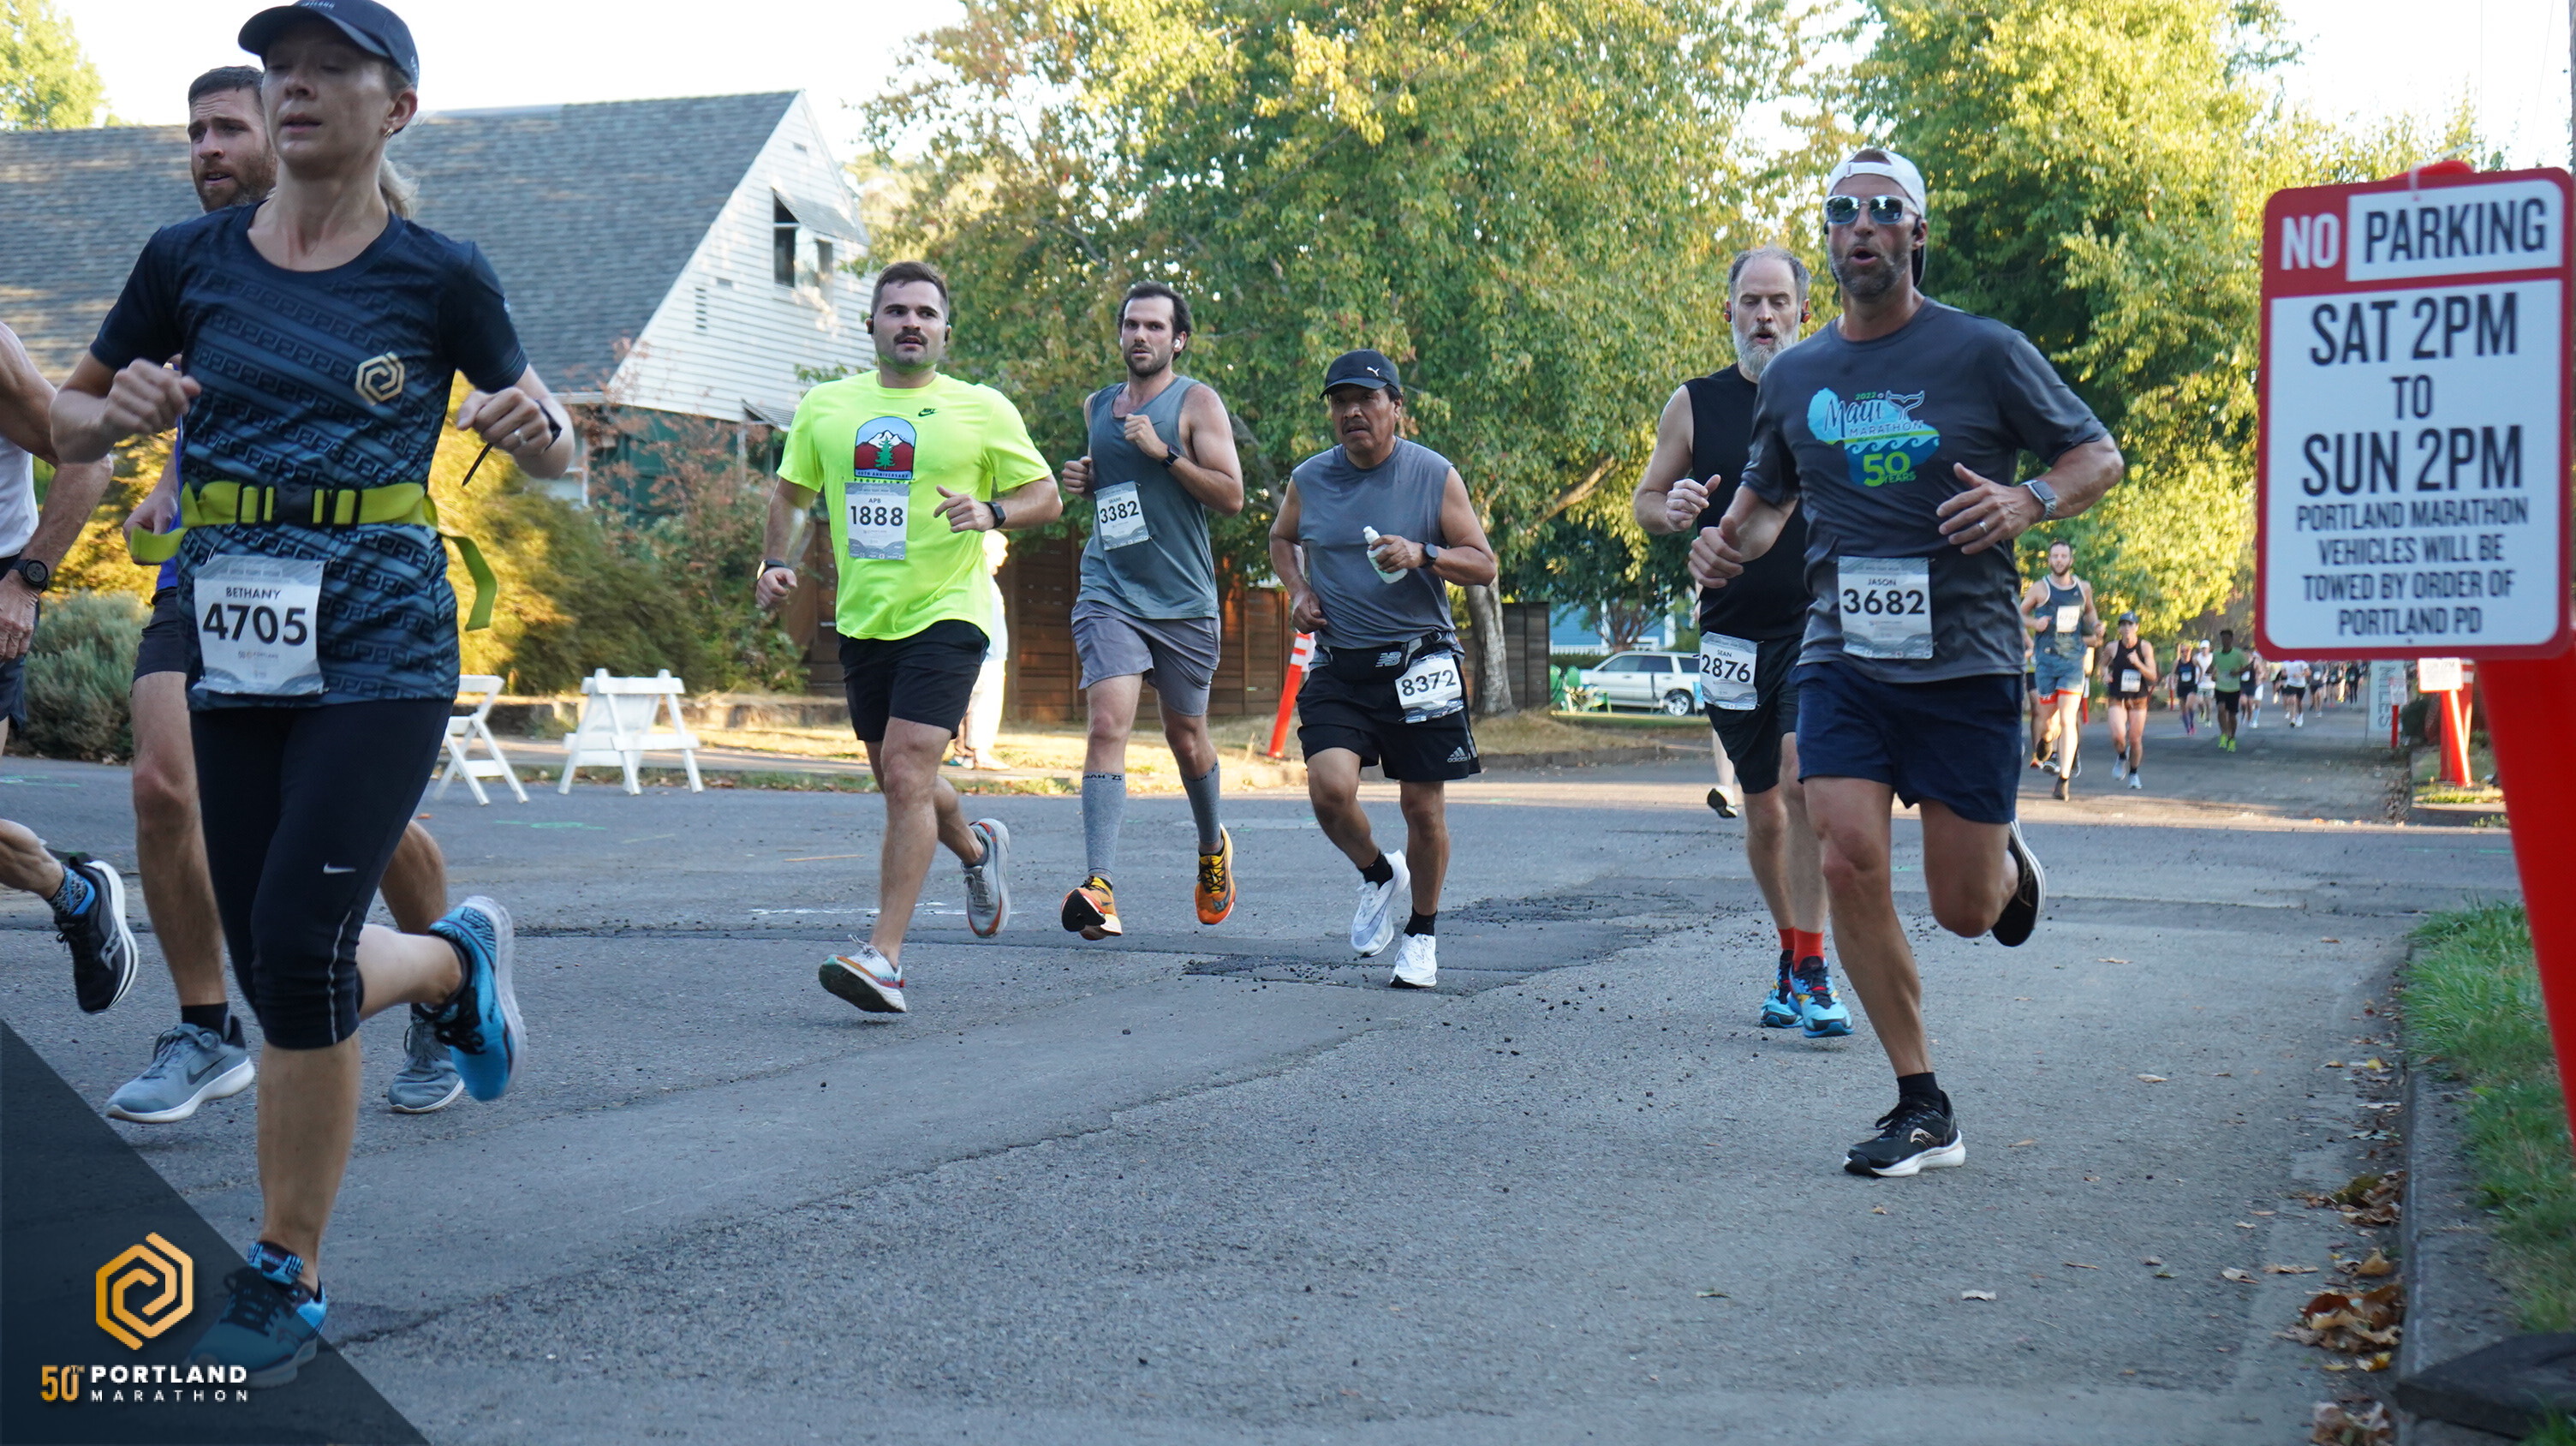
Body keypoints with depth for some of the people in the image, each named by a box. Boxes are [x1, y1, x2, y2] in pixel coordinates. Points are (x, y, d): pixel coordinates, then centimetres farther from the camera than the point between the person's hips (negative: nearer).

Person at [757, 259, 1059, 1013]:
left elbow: (1046, 498, 3)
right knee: (896, 783, 15)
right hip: (863, 619, 5)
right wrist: (778, 562, 3)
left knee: (908, 774, -17)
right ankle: (978, 849, 47)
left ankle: (883, 956, -16)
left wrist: (991, 511, -16)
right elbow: (791, 493, 19)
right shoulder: (826, 406, 8)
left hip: (946, 613, -5)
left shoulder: (982, 409, -1)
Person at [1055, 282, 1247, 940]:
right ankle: (1098, 887, -26)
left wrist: (1164, 453, -19)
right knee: (1108, 724, -17)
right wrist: (1083, 480, 7)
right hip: (1109, 595, 2)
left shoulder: (1196, 403, -2)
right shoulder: (1097, 407, 13)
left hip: (1184, 601, -2)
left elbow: (1232, 496, -10)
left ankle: (1213, 846, 43)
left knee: (1186, 734, 13)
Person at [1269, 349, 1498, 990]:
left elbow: (1484, 565, -2)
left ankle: (1423, 934, 25)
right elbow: (1282, 540, 24)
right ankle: (1377, 875, 15)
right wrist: (1297, 590, 5)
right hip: (1338, 666, 2)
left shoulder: (1435, 476, -3)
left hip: (1418, 664, -2)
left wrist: (1423, 555, -19)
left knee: (1423, 807, 3)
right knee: (1329, 787, -17)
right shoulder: (1310, 479, 4)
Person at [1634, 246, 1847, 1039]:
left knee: (1805, 781, -20)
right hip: (1734, 636, 2)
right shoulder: (1695, 404, 5)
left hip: (1821, 625, -2)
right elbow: (1645, 500, 10)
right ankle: (1790, 954, 28)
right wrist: (1672, 511, -13)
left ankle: (1812, 973, -15)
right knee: (1763, 809, 11)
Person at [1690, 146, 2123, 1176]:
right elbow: (1767, 494, 25)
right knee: (1848, 862, -15)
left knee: (1963, 909, 0)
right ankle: (1923, 1111, -2)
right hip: (1843, 657, 3)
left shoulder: (1985, 353, -2)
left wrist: (2028, 501, -17)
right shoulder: (1795, 377, 9)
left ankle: (2006, 857, 41)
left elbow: (2099, 457, 4)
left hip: (1966, 661, -3)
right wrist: (1730, 543, 2)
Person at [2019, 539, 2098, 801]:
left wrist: (2096, 627, 6)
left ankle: (2064, 777, -14)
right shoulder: (2040, 588, 1)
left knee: (2067, 719, -11)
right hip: (2046, 658, 0)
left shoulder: (2084, 588, 8)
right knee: (2048, 718, 5)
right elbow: (2020, 613, 9)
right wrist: (2034, 623, -11)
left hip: (2074, 658, 0)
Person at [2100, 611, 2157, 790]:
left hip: (2138, 700, 0)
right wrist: (2105, 674, -6)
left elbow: (2153, 676, -9)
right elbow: (2104, 664, 17)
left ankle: (2133, 774, 24)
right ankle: (2122, 758, 15)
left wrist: (2138, 664, -25)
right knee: (2118, 736, -19)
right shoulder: (2112, 648, -4)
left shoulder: (2145, 647, -6)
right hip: (2117, 699, 0)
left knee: (2135, 739, 3)